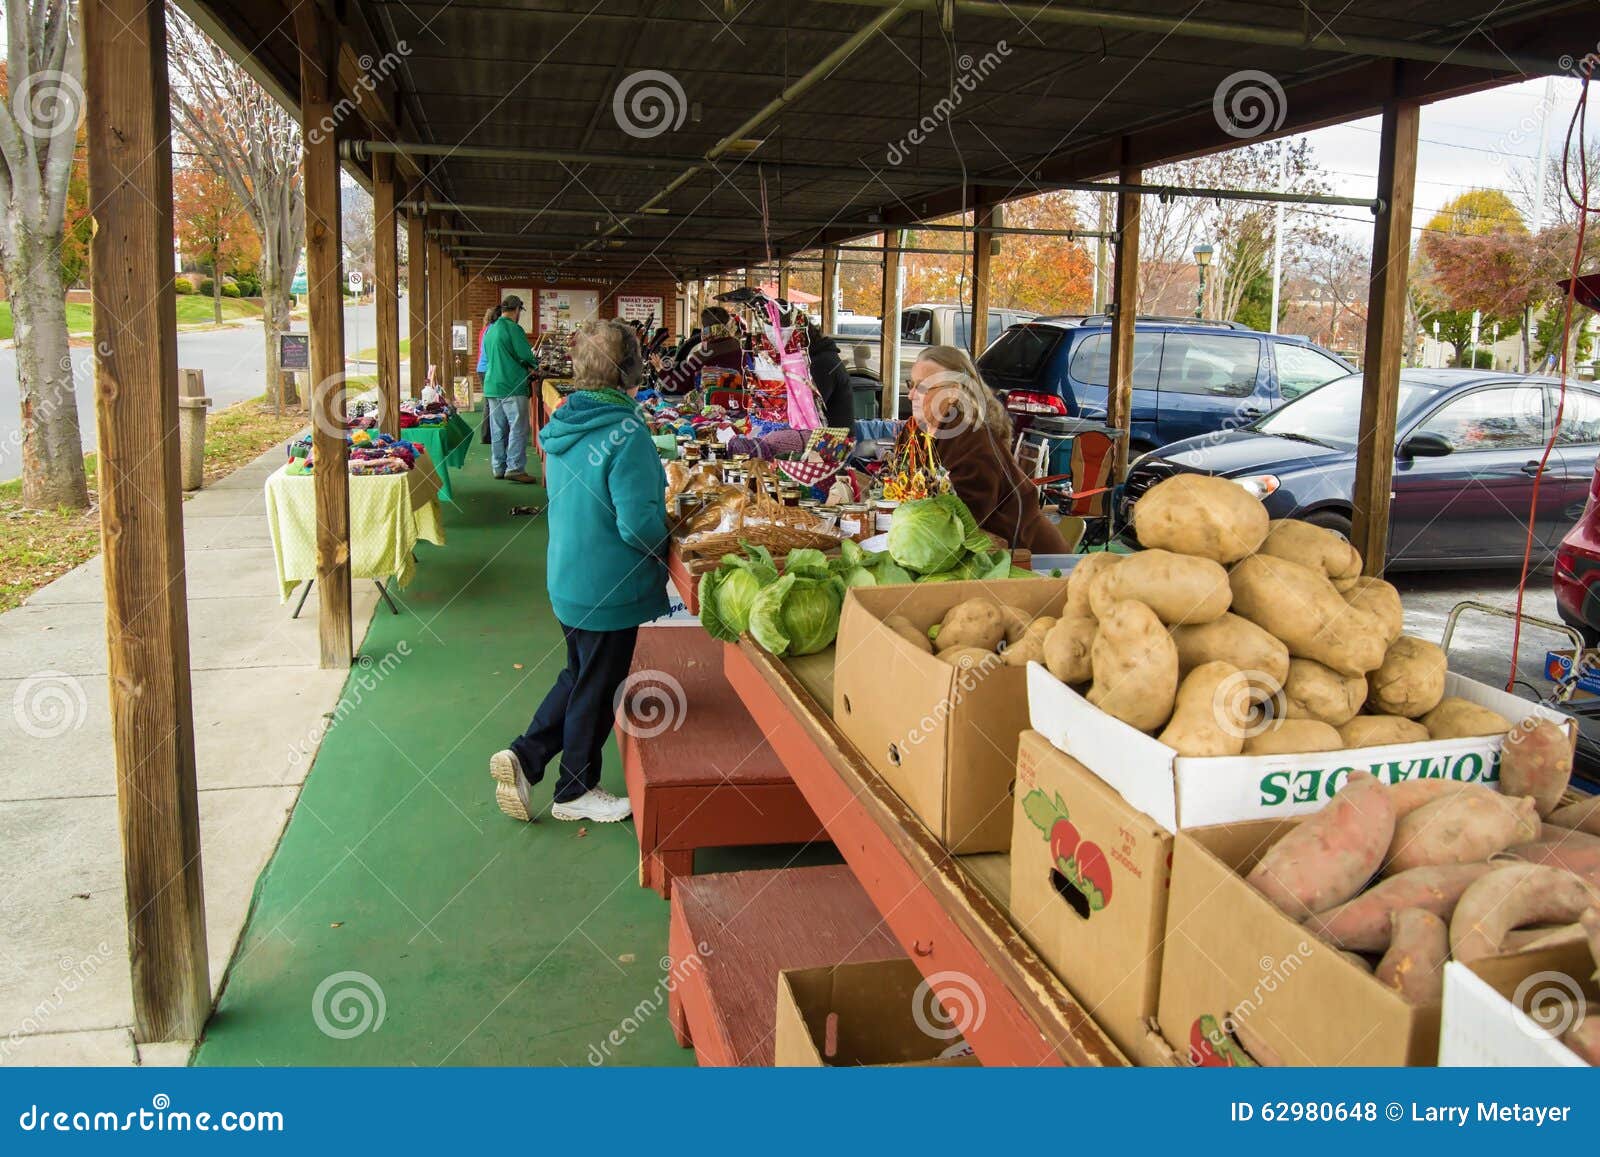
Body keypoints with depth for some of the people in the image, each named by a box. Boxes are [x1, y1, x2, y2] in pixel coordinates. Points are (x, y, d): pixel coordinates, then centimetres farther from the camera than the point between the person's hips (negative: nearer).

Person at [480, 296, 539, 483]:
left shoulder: (490, 330, 14)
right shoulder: (513, 329, -12)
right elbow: (526, 356, -15)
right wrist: (535, 365, 8)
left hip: (492, 386, 8)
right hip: (512, 387, -8)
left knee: (498, 429, 11)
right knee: (518, 429, -4)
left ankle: (498, 467, 16)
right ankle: (515, 468, -7)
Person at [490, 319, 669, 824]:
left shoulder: (563, 422, 1)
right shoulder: (627, 432, -24)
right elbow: (638, 523, -27)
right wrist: (665, 538, -5)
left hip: (567, 578, 7)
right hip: (610, 588, -7)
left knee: (579, 676, 26)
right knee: (598, 688, 11)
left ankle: (524, 756, 23)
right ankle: (576, 791, 27)